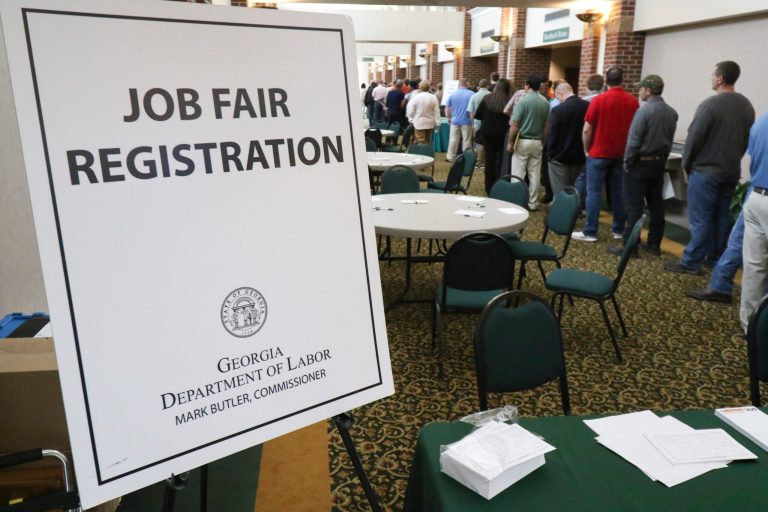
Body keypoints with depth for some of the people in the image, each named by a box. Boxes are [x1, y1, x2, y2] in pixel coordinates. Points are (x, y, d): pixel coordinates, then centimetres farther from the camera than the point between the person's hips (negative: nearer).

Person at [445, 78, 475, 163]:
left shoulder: (453, 94, 0)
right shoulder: (471, 94, -7)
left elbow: (447, 108, 5)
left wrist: (449, 118, 17)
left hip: (455, 120, 2)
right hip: (467, 121, -2)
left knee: (453, 139, 8)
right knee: (466, 140, 4)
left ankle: (450, 157, 11)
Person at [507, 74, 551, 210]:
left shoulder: (523, 100, -11)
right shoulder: (545, 103, 2)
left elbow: (515, 125, -13)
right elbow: (546, 126, 4)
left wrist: (510, 142, -5)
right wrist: (543, 142, 14)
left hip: (522, 141, -4)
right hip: (537, 142, 5)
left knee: (518, 174, 1)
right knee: (535, 174, 8)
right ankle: (533, 203, 14)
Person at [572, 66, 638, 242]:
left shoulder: (599, 100, -11)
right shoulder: (633, 101, 1)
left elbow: (587, 129, -10)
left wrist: (587, 150, 3)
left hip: (599, 153, -4)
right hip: (622, 153, 4)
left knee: (593, 192, -1)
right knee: (618, 192, 11)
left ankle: (590, 232, -1)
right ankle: (619, 229, 18)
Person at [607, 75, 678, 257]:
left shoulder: (644, 111, -16)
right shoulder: (672, 112, 6)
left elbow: (633, 141, -17)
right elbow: (670, 140, 10)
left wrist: (627, 162, -7)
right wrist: (662, 158, 16)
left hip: (641, 163, -7)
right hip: (660, 163, 7)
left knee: (634, 206, -3)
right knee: (656, 204, 11)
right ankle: (654, 243, 17)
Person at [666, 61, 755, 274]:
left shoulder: (710, 104, -16)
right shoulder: (747, 106, 8)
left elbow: (694, 137, -14)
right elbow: (748, 139, 14)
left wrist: (686, 163, 0)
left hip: (705, 170, -7)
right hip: (731, 171, 7)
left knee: (700, 219, -4)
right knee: (721, 217, 13)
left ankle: (691, 263, 1)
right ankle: (716, 259, 22)